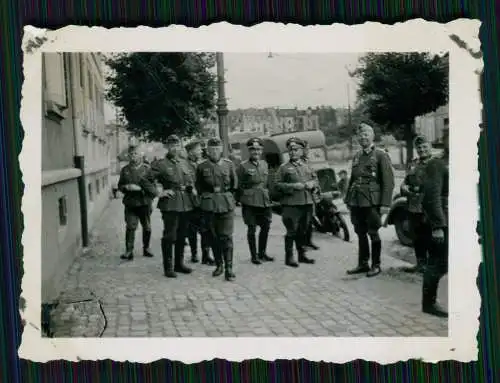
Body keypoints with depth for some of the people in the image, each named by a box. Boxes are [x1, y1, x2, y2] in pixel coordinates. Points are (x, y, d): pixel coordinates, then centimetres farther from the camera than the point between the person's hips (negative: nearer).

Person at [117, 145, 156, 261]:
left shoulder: (146, 168, 1)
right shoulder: (125, 170, 8)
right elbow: (120, 186, 11)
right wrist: (127, 187, -10)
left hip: (145, 203, 0)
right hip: (130, 203, 0)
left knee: (147, 227, 9)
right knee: (130, 227, -6)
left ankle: (146, 248, 25)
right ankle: (129, 251, -2)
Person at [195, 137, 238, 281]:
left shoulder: (229, 164, 3)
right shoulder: (202, 167, 3)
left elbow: (234, 184, 13)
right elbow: (198, 187, 12)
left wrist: (226, 194, 8)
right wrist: (207, 194, 3)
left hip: (226, 204, -1)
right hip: (208, 205, 1)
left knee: (226, 236, -7)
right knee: (213, 237, 8)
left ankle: (228, 268, -4)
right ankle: (219, 265, 22)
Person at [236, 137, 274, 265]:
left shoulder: (264, 164, 11)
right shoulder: (243, 166, -4)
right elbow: (239, 185, -2)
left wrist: (269, 196, 16)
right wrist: (239, 199, -4)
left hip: (264, 201, 5)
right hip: (250, 202, -5)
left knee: (266, 227, 10)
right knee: (252, 228, 1)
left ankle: (262, 253, 26)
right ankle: (254, 256, 12)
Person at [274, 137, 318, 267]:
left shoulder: (307, 167, 15)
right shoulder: (283, 168, 0)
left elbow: (315, 179, 22)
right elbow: (277, 185, -5)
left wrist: (311, 184, -1)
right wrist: (293, 186, -15)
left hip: (307, 203, 5)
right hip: (291, 204, -5)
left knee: (303, 231, 12)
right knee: (291, 231, -6)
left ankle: (302, 255, 24)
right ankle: (289, 257, 2)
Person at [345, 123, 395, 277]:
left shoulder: (381, 155, -5)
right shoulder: (356, 157, 15)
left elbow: (388, 182, -9)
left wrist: (385, 204, -15)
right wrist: (348, 199, 15)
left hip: (372, 201, -6)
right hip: (356, 201, 6)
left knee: (373, 233, 3)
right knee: (361, 233, 12)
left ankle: (376, 265, 15)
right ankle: (363, 264, 23)